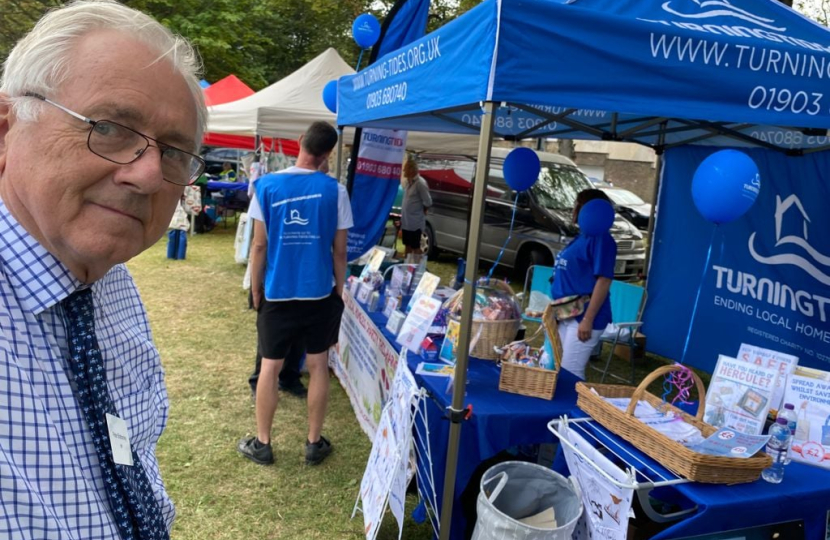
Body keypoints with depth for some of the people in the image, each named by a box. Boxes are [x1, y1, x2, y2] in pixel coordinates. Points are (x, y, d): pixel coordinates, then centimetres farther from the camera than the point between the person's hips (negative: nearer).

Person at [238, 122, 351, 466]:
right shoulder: (335, 190, -6)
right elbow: (339, 251, -3)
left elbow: (259, 246, -4)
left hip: (277, 294, 0)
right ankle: (314, 444, 21)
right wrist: (339, 293, 9)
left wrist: (256, 293, 7)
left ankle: (262, 445, 23)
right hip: (320, 294, 0)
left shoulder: (267, 185, -5)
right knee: (318, 367, 11)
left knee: (269, 368, 11)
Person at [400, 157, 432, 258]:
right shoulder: (407, 181, 7)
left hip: (415, 222, -8)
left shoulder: (420, 183, -19)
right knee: (407, 246, 18)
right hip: (406, 221, 8)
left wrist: (421, 211, -1)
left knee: (415, 248, 0)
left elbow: (428, 202, -17)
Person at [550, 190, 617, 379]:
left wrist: (588, 319, -24)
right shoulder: (582, 237, 15)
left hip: (582, 316, -10)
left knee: (569, 373, -6)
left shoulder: (600, 238, -15)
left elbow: (604, 281, -22)